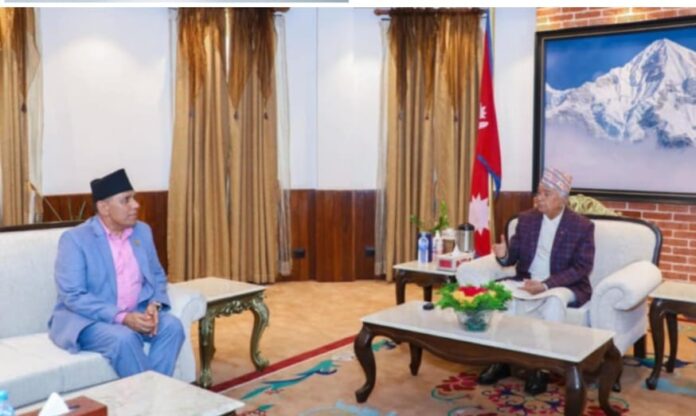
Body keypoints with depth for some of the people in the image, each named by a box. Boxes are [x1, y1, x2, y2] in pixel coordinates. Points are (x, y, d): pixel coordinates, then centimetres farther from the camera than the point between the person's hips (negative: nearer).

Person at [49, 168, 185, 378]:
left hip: (134, 314, 5)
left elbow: (157, 275, 12)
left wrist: (155, 304, -11)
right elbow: (73, 297, -18)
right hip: (85, 319, -5)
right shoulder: (75, 239, -12)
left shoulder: (142, 231, 5)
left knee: (171, 325, -22)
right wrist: (122, 318, -27)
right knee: (124, 338, -33)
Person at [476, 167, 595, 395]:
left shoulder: (582, 226, -8)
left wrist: (546, 284, -25)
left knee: (554, 300, -37)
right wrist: (504, 254, -20)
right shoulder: (526, 218, 4)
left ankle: (542, 367, -24)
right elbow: (514, 257, 6)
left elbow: (582, 268, -13)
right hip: (525, 281, 4)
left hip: (563, 286, -4)